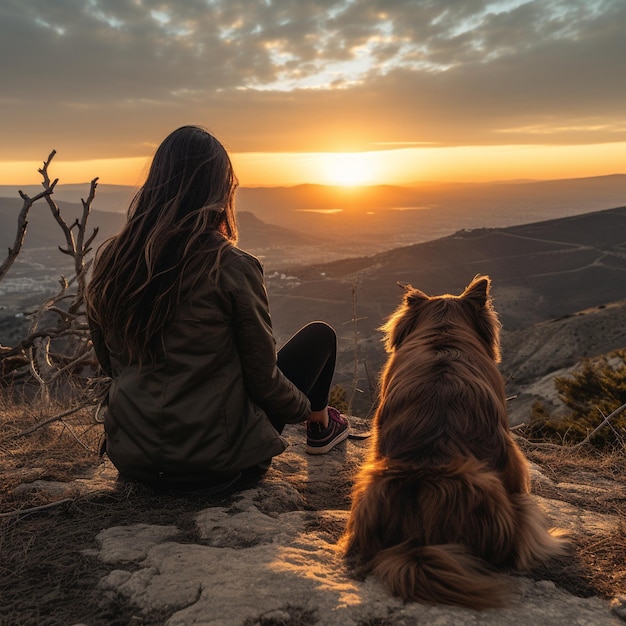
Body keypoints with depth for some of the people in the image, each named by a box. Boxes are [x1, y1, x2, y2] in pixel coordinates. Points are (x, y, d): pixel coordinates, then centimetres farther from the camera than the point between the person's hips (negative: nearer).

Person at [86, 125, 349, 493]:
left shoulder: (109, 260, -4)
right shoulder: (231, 266, -19)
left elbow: (109, 363, 9)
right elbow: (264, 378, -10)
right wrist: (308, 407, 11)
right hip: (218, 465, -5)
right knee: (319, 335, 13)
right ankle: (321, 428, 36)